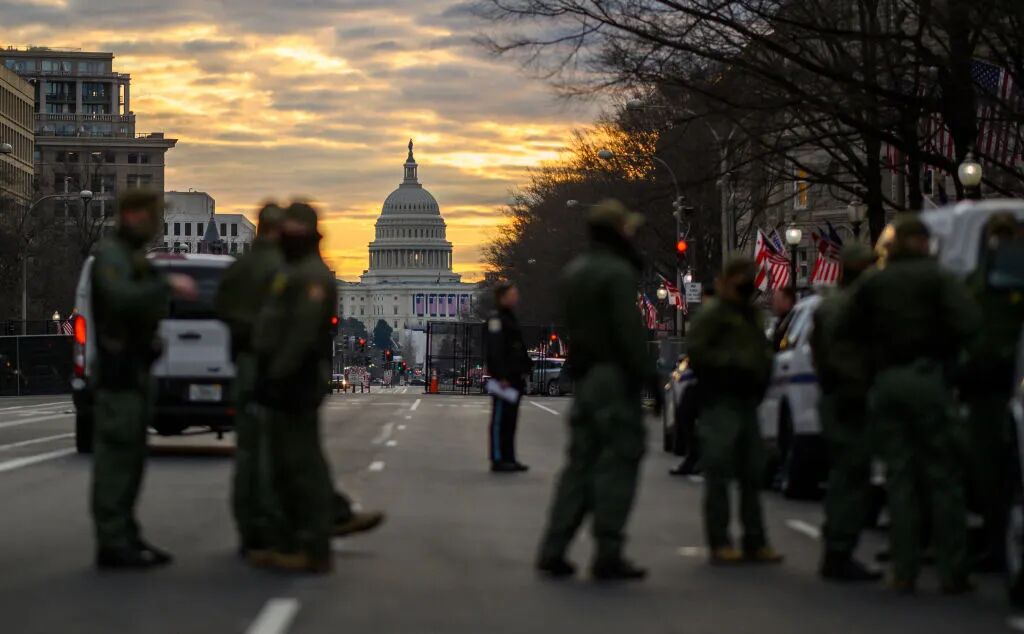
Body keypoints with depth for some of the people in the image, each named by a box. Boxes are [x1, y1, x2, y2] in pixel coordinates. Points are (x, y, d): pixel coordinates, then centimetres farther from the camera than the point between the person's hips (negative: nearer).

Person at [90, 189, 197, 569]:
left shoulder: (135, 257, 20)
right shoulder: (110, 254, -11)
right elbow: (120, 296, -29)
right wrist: (168, 286, -29)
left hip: (135, 369, 10)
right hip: (119, 370, -10)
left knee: (129, 457, 12)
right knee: (115, 455, -10)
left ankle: (124, 538, 16)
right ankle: (113, 543, -10)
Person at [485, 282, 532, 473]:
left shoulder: (510, 318, 19)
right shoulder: (496, 319, -12)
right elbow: (495, 350, -19)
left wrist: (525, 368, 18)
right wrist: (501, 376, -24)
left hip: (514, 377, 10)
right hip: (504, 377, -10)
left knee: (510, 418, 12)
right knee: (500, 418, -6)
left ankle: (508, 459, 17)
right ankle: (498, 460, -5)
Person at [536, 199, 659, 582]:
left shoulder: (573, 272, 14)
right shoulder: (617, 273, -13)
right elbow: (629, 331, -19)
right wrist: (649, 376, -15)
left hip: (585, 378, 8)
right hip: (616, 378, -8)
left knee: (580, 463, 12)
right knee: (617, 464, -5)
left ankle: (553, 552, 9)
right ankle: (607, 556, -6)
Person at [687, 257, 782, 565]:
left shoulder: (750, 316, 22)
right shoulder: (713, 314, -4)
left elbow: (762, 351, 31)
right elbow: (697, 352, -14)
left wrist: (763, 367, 11)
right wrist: (734, 363, -19)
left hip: (747, 401, 8)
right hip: (722, 402, -8)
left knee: (752, 475, 9)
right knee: (719, 474, -6)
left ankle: (755, 542, 14)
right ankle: (720, 543, -4)